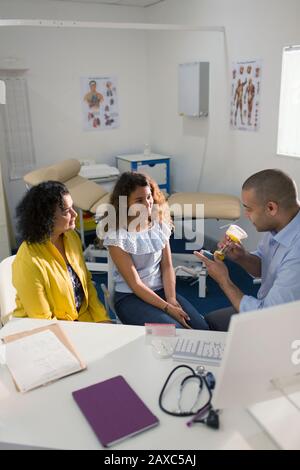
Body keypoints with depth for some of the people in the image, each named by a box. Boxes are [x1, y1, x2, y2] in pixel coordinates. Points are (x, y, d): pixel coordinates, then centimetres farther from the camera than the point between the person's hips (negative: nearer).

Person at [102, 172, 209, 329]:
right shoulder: (116, 236, -13)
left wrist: (171, 299, -13)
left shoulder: (159, 224, 4)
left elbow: (167, 266, 3)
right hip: (130, 297, -5)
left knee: (202, 328, -16)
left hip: (161, 290, 5)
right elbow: (135, 284, -14)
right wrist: (167, 307, -19)